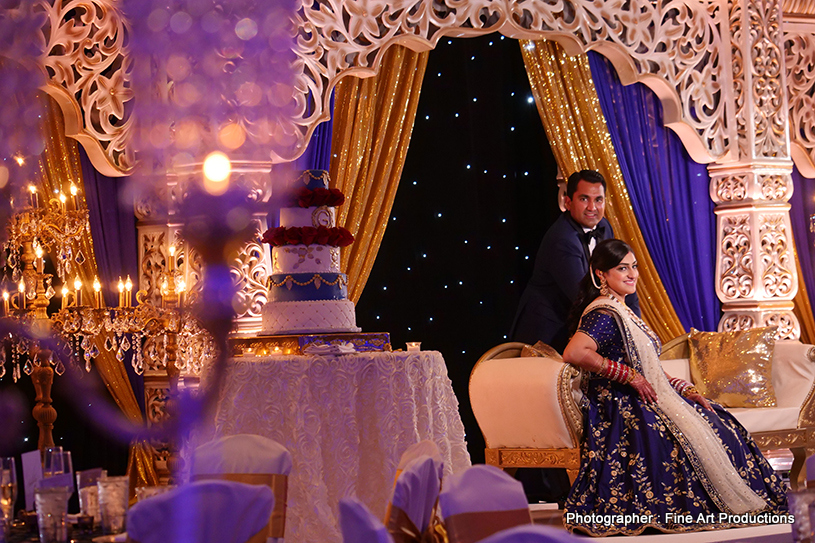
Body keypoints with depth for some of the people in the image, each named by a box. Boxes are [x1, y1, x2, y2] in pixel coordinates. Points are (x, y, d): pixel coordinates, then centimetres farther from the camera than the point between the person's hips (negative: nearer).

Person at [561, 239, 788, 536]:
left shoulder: (622, 311, 18)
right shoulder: (603, 314, -13)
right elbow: (574, 353, -31)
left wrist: (686, 390, 7)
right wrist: (631, 376, -22)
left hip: (651, 399, 10)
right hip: (624, 408, -10)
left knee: (720, 426, 0)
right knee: (695, 437, -20)